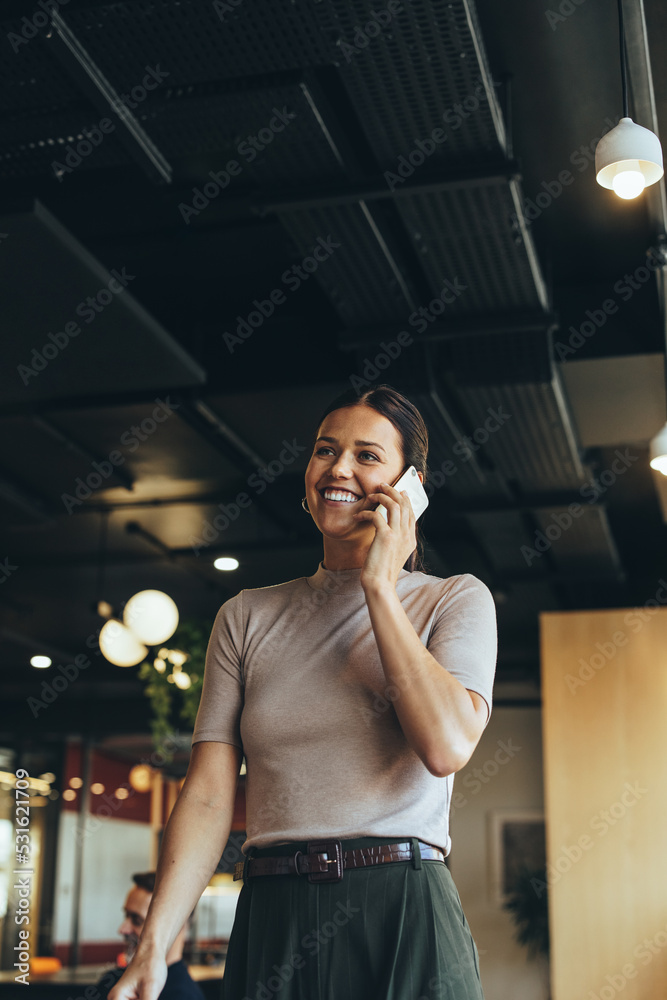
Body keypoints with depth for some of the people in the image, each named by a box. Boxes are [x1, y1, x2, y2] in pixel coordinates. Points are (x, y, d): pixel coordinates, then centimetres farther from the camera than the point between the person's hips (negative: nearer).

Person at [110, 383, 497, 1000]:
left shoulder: (456, 600, 2)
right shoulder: (246, 617, 8)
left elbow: (448, 746, -17)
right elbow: (208, 795, 3)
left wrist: (380, 584, -10)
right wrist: (153, 947, -8)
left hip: (402, 919, -2)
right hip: (271, 923, 2)